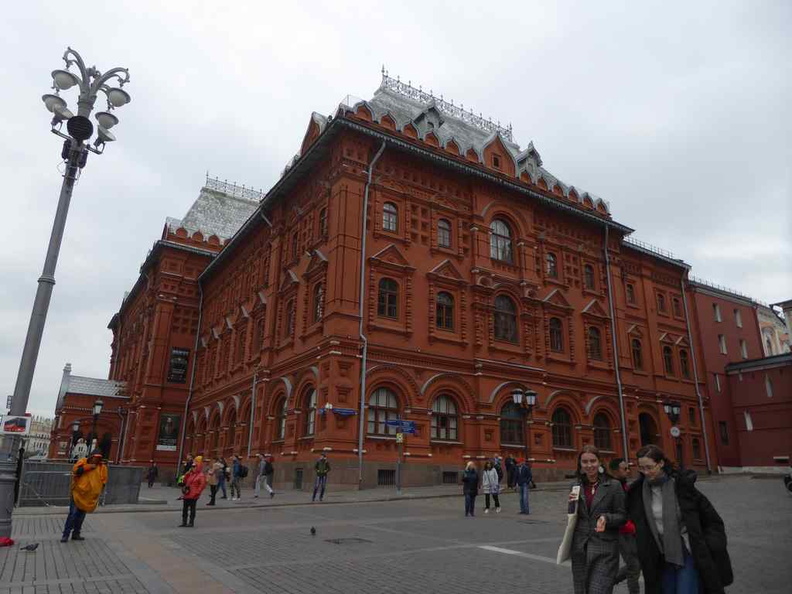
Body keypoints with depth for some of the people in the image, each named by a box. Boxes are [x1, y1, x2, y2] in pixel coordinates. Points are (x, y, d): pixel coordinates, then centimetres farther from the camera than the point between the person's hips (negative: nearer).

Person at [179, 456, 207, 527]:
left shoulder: (201, 476, -10)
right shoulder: (191, 474, 15)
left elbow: (202, 485, -17)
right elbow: (185, 481, 18)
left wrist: (197, 492, -19)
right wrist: (188, 473, 6)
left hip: (193, 496, -8)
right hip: (187, 495, 8)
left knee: (192, 509, 1)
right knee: (185, 508, 12)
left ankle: (191, 523, 10)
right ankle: (184, 522, 21)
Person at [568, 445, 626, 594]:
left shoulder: (614, 485, -4)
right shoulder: (576, 486, 7)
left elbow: (622, 516, -2)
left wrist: (606, 518, -20)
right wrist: (572, 504, -6)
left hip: (604, 550, -4)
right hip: (580, 549, 4)